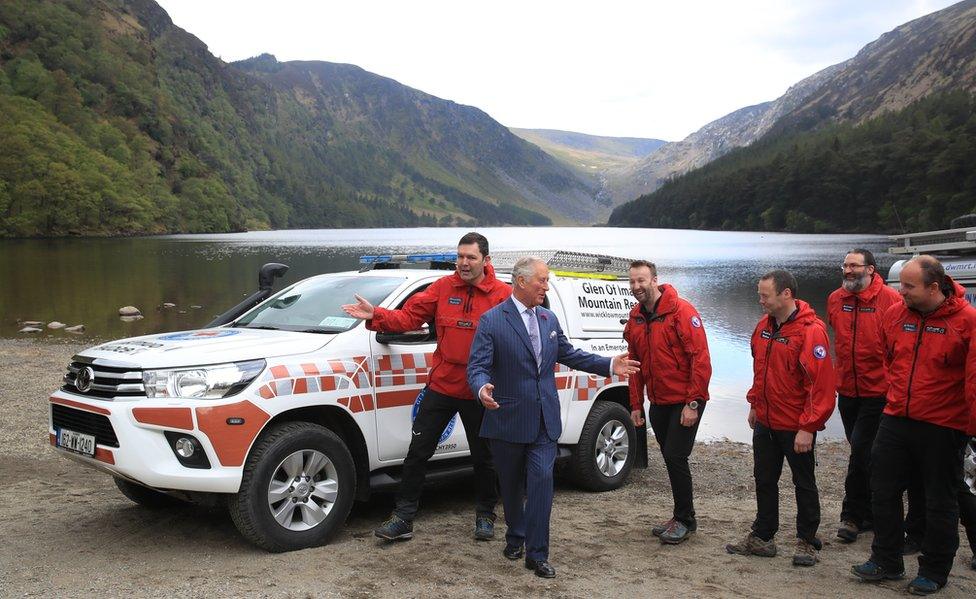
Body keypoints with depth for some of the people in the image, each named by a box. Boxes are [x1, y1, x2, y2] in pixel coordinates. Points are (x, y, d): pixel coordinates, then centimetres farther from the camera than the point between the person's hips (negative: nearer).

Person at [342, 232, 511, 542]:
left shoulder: (503, 295, -7)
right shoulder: (443, 288, 1)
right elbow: (409, 315, 0)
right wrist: (375, 315, -14)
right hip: (441, 386, 2)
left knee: (483, 458, 14)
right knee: (417, 452, 3)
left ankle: (485, 515, 33)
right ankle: (403, 518, 13)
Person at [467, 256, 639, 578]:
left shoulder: (549, 319, 10)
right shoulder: (492, 320, -9)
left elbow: (568, 354, 18)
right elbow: (478, 366, -13)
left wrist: (609, 365, 9)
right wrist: (482, 388, -35)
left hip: (544, 420, 3)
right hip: (508, 419, -3)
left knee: (541, 482, -5)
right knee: (511, 485, 13)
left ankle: (537, 553, 0)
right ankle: (515, 537, 35)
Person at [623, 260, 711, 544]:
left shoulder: (681, 311, -15)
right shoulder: (635, 319, 7)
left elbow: (701, 358, -18)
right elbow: (635, 364, 15)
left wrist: (693, 403, -20)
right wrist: (636, 405, 12)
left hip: (685, 402, -7)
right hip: (658, 402, 7)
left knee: (675, 457, -9)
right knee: (671, 458, 12)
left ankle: (685, 519, 7)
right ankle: (682, 518, 25)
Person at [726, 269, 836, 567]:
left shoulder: (811, 330, -20)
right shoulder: (765, 325, 4)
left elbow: (821, 383, -22)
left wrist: (808, 427, -22)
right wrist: (754, 403, 18)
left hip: (796, 427, -7)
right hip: (765, 422, 7)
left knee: (804, 483, 9)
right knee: (764, 479, 15)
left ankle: (806, 541, 23)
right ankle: (762, 537, 28)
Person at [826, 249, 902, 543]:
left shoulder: (889, 299, -12)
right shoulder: (835, 299, 5)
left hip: (877, 392, -6)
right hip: (847, 391, 6)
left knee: (860, 451, -9)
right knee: (861, 453, 14)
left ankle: (852, 516, 3)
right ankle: (870, 514, 27)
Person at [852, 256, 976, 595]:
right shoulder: (895, 314, 1)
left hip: (943, 427, -5)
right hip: (896, 421, 5)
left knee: (940, 502, 8)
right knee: (884, 491, 11)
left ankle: (934, 571, 23)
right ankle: (887, 561, 26)